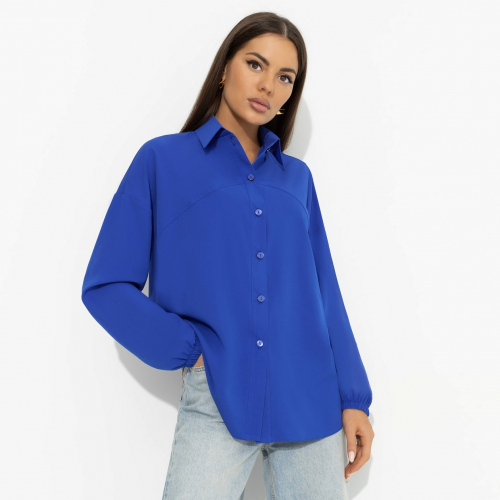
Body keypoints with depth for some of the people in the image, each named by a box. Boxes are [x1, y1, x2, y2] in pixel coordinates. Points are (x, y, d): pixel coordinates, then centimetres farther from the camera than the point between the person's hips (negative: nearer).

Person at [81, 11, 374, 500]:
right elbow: (105, 286, -1)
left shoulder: (297, 177, 11)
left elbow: (323, 291, 11)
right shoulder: (163, 159, 2)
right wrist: (189, 349, -10)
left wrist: (354, 397, 6)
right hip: (216, 404, -3)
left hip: (311, 401, 3)